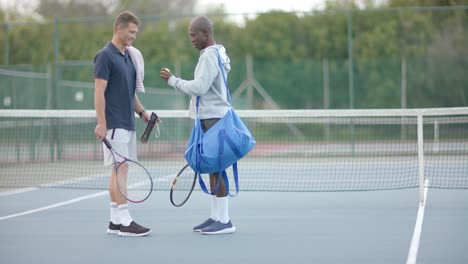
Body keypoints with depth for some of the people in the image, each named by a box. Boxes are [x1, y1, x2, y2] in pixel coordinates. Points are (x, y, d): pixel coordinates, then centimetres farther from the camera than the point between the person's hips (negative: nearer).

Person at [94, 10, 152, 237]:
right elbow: (99, 92, -14)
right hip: (114, 124, -9)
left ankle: (115, 221, 12)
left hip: (128, 124, 9)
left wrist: (142, 112, 11)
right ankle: (124, 221, -11)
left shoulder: (127, 57, 17)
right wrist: (101, 123, -19)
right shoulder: (105, 56, -9)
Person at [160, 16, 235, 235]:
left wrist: (172, 80, -12)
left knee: (216, 167, -9)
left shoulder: (210, 55, -14)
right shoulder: (216, 53, 18)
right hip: (209, 118, 10)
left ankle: (224, 221, -8)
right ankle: (216, 217, 16)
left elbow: (198, 87, -21)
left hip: (213, 119, -10)